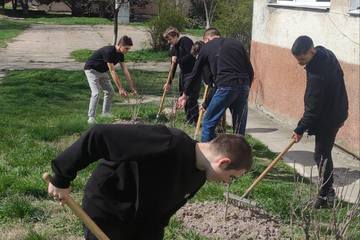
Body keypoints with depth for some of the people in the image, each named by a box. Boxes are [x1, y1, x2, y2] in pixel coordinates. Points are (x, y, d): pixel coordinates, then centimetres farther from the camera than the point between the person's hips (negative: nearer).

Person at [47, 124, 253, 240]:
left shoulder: (197, 176, -4)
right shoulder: (169, 145, -34)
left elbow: (160, 212, 2)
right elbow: (100, 136, -35)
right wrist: (62, 178, -28)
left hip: (141, 217, 8)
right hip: (105, 209, -8)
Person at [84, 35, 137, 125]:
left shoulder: (120, 54, -7)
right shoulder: (109, 52, -33)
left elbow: (125, 70, -5)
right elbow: (112, 72, -32)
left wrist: (132, 87, -7)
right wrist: (120, 89, -31)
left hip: (102, 71, 9)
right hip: (92, 70, -9)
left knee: (110, 92, 10)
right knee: (95, 93, -20)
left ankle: (105, 113, 25)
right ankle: (91, 117, -16)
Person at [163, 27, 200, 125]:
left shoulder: (185, 41, -14)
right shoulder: (174, 48, 12)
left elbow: (191, 55, -27)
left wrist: (178, 60, -20)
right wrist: (169, 82, 16)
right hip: (183, 73, 9)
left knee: (192, 97, -10)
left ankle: (194, 120, -2)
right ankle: (188, 119, 20)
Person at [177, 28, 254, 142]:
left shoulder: (207, 48, 14)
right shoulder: (237, 44, 21)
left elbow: (195, 73, 21)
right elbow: (250, 71, 15)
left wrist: (185, 95, 30)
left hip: (225, 87, -4)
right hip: (244, 86, 4)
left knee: (208, 123, 8)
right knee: (239, 127, 14)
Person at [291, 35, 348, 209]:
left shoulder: (317, 74, -32)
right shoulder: (324, 53, -2)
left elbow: (313, 107, -25)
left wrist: (300, 129, -14)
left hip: (328, 118, -10)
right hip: (335, 110, 10)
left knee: (322, 155, -3)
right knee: (324, 153, 18)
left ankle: (325, 196, 5)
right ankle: (328, 191, 28)